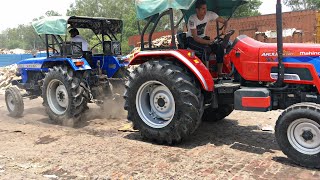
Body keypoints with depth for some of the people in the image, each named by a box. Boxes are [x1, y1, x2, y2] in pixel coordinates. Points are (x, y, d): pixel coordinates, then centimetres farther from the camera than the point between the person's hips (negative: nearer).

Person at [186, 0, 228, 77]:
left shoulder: (209, 14, -11)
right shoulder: (192, 19, -25)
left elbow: (225, 21, -6)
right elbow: (195, 37, -28)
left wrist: (224, 29, -28)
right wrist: (208, 42, -41)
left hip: (202, 38, 5)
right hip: (191, 39, -5)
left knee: (220, 48, -18)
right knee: (206, 49, -34)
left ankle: (220, 72, -13)